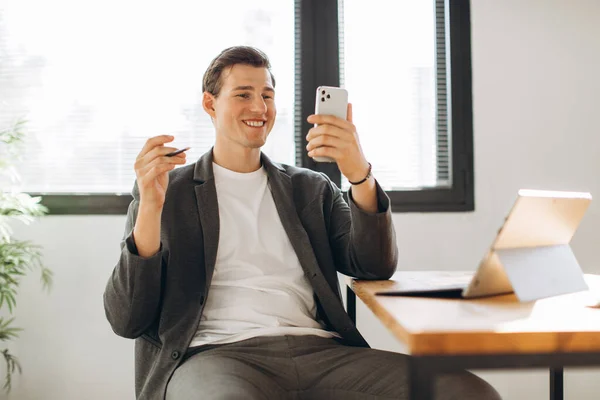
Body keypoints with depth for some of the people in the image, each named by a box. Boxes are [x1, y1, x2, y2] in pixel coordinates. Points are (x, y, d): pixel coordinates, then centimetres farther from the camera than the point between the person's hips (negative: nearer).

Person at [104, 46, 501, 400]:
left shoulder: (312, 189, 21)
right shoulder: (169, 189, 11)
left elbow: (376, 267, 7)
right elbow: (127, 321, 4)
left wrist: (360, 174, -9)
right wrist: (150, 209, -11)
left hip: (319, 351, 4)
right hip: (216, 353, -3)